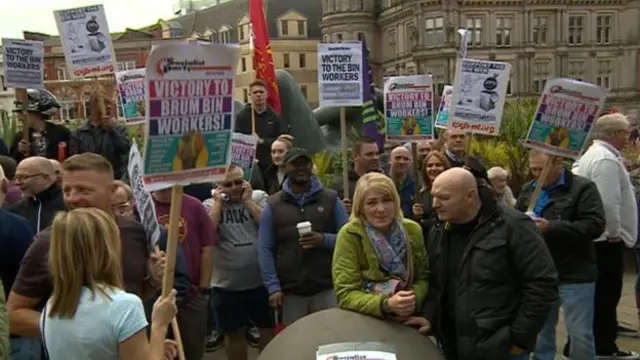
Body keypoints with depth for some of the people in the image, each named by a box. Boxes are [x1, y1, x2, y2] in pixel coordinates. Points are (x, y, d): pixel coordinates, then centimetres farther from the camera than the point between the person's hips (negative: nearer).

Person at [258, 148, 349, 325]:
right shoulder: (272, 205, 4)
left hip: (327, 288, 0)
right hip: (290, 292, 1)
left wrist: (324, 240, -16)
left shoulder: (331, 199, 4)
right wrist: (273, 287, -6)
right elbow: (265, 249, 2)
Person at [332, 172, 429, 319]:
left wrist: (413, 299, -15)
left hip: (408, 320, 3)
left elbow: (423, 277, 5)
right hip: (366, 321, -2)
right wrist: (386, 304, -25)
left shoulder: (412, 230, 1)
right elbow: (346, 294, -12)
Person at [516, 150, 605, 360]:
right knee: (541, 330, 17)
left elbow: (595, 225, -18)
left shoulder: (582, 187, -7)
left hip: (575, 274, -5)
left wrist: (551, 227, -25)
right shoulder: (528, 190, 10)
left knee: (580, 334, 4)